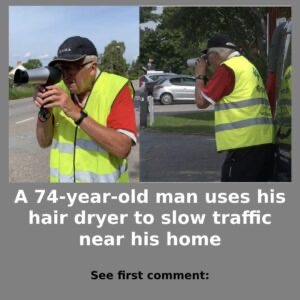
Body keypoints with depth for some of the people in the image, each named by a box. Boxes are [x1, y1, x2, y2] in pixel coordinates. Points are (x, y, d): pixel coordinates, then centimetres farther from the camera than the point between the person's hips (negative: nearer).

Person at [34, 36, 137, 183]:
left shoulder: (116, 88, -15)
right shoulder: (59, 90, -1)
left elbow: (122, 148, -25)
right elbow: (44, 142, 4)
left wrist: (76, 114, -28)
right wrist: (45, 112, -15)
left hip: (103, 180, -4)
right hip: (63, 180, 4)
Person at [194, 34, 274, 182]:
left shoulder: (227, 68, -8)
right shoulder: (246, 65, 21)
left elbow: (201, 101, -6)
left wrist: (200, 75, 8)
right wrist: (207, 76, 21)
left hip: (245, 143, -9)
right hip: (263, 141, 9)